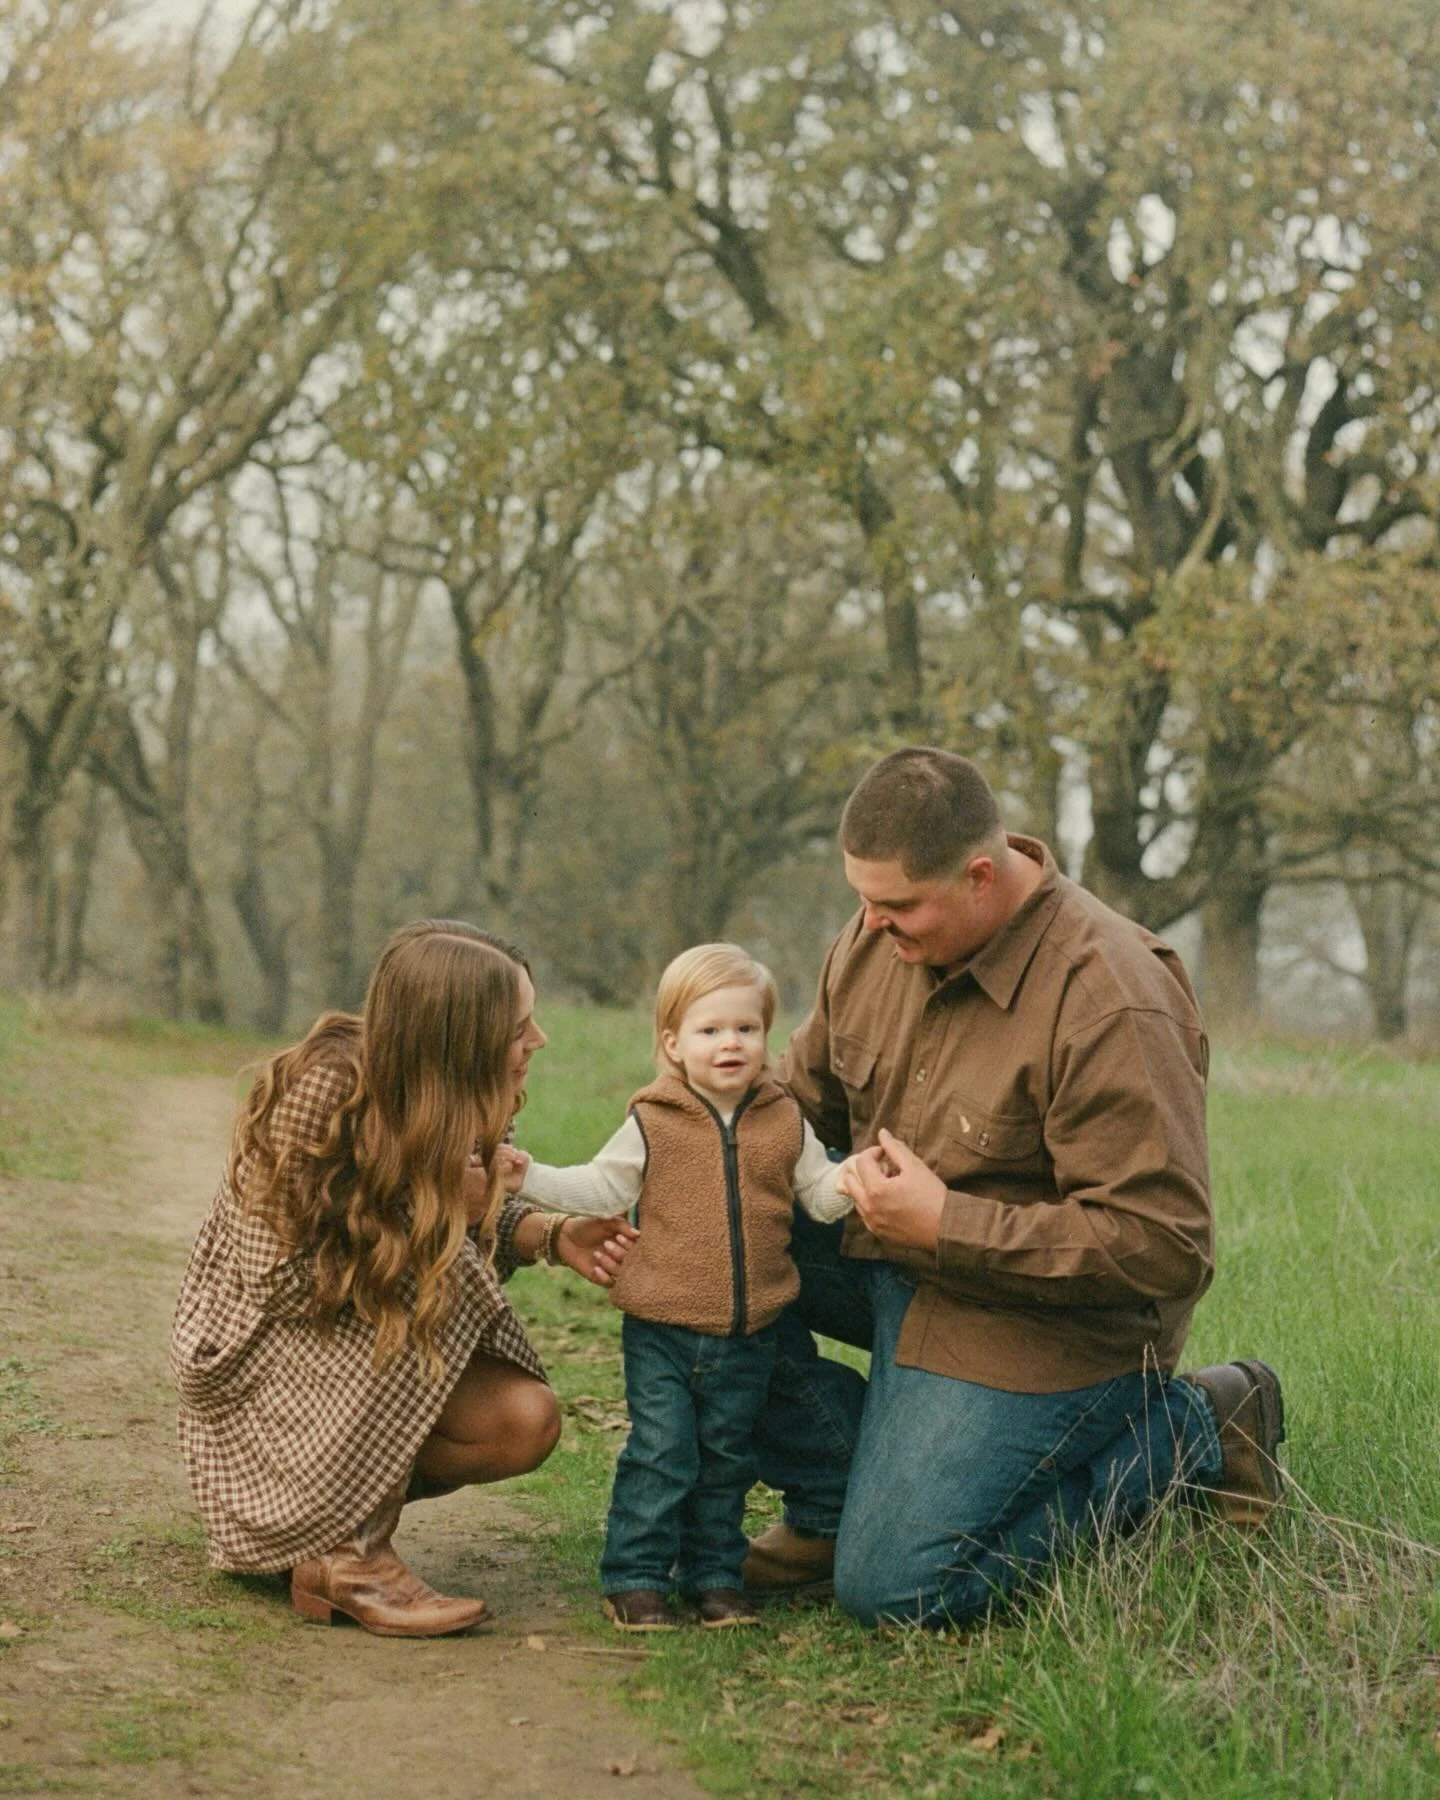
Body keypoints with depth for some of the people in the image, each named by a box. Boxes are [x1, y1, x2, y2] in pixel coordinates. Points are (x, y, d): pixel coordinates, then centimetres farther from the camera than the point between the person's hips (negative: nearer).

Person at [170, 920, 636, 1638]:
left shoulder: (455, 1103, -9)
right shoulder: (325, 1087, -28)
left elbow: (474, 1219, 6)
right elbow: (280, 1277, -27)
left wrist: (554, 1236, -15)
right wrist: (432, 1211, -33)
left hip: (369, 1339, 6)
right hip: (259, 1343, -6)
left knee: (524, 1420, -16)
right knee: (427, 1287, -32)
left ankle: (340, 1516, 6)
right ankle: (350, 1555, -21)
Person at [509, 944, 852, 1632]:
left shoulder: (785, 1123, 4)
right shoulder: (652, 1124, -3)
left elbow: (821, 1192, 6)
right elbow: (600, 1188, 0)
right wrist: (528, 1177, -12)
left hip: (749, 1335, 3)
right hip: (663, 1329, -3)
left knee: (726, 1459, 12)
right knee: (661, 1453, -5)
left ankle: (714, 1575, 23)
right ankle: (634, 1579, 5)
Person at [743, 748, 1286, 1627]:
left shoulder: (1113, 1007, -29)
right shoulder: (879, 937, -4)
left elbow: (1164, 1248, -29)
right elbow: (804, 1095, 11)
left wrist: (944, 1224, -28)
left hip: (1042, 1320, -8)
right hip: (893, 1257, 8)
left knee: (893, 1587, -12)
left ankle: (1188, 1433, 5)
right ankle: (835, 1502, 4)